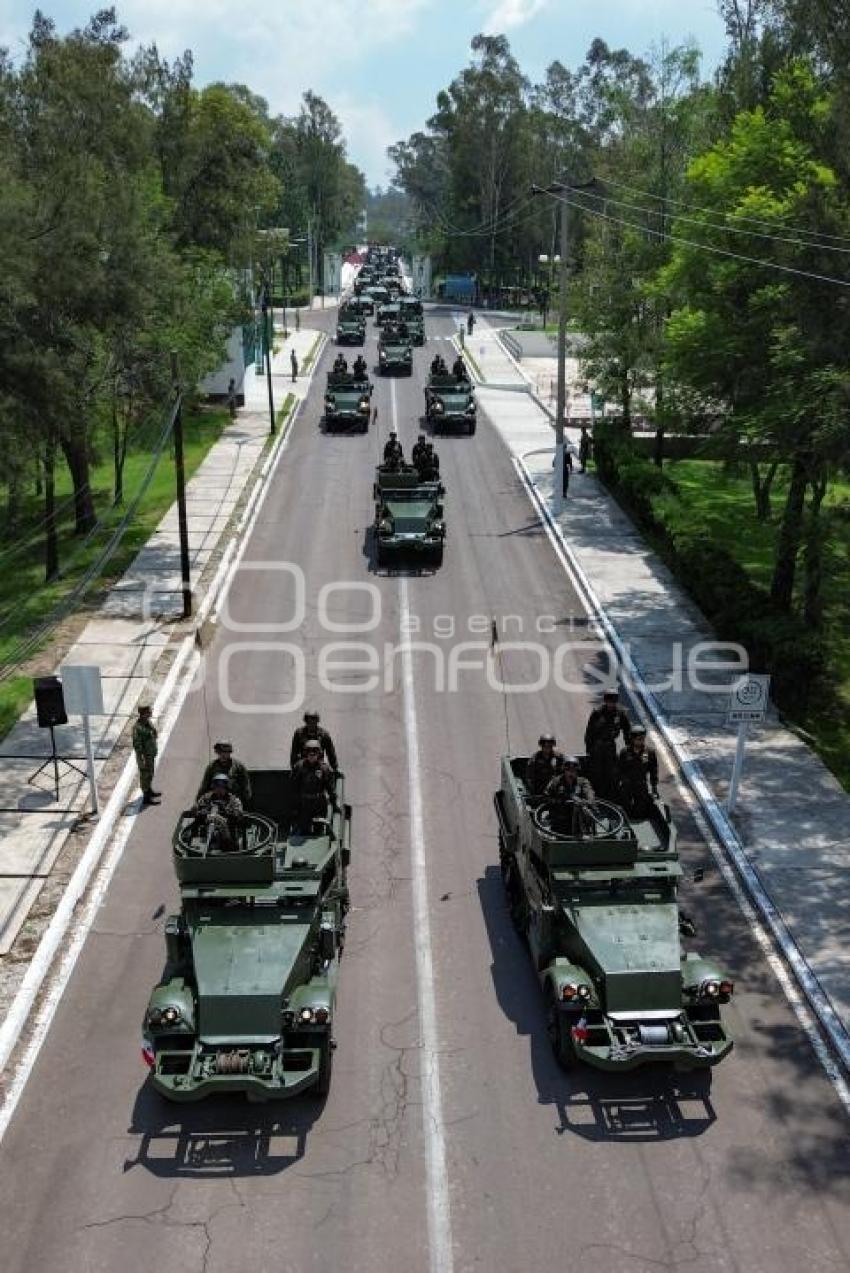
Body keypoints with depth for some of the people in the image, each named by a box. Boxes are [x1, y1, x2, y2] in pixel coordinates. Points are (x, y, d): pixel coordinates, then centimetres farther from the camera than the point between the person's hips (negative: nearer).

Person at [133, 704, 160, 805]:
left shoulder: (148, 722, -2)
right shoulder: (138, 727, -30)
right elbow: (136, 745, -26)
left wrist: (154, 749, 21)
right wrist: (141, 760, -23)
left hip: (151, 754, 9)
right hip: (144, 756, -9)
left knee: (150, 774, 24)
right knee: (145, 776, 5)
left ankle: (149, 791, 41)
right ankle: (146, 798, 17)